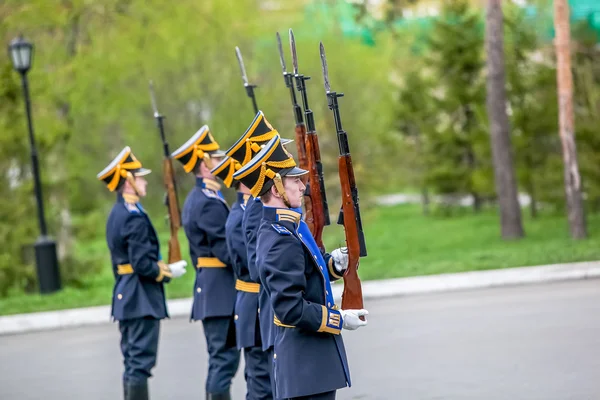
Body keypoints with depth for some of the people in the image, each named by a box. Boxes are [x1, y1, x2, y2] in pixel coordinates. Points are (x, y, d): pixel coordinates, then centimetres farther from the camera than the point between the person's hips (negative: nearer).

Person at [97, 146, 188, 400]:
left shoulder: (117, 214, 13)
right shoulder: (134, 217, -17)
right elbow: (142, 264, -22)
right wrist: (169, 272, -9)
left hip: (125, 297, 10)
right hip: (142, 299, -10)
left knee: (133, 361, 13)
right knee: (141, 361, -8)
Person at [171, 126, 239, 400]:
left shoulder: (194, 200, 17)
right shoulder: (211, 202, -15)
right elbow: (225, 250, -21)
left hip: (207, 285, 11)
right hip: (222, 290, -11)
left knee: (219, 357, 14)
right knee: (225, 356, -9)